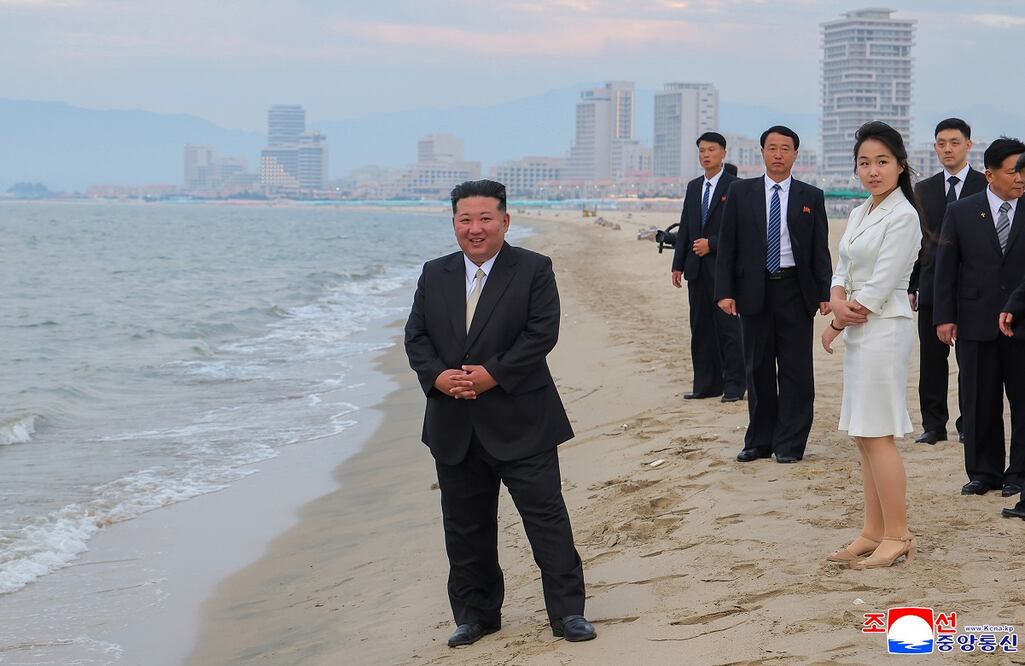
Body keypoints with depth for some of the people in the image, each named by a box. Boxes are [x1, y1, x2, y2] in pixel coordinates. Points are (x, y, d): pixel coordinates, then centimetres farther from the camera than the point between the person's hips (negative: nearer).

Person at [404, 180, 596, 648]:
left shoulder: (533, 270, -3)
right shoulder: (434, 275, 9)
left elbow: (542, 333, -12)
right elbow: (416, 337, 7)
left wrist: (493, 375, -18)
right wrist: (437, 376, -12)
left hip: (520, 422, -4)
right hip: (454, 427, 4)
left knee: (545, 513, -2)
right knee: (465, 526, 11)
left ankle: (567, 611, 6)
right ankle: (475, 614, 24)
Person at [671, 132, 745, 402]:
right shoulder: (694, 187, 14)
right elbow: (685, 227, 14)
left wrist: (711, 244, -14)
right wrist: (678, 265, 10)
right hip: (697, 268, 6)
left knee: (728, 326, -5)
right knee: (701, 328, 8)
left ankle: (734, 385, 0)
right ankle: (707, 384, 13)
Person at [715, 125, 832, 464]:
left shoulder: (811, 197, 6)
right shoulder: (740, 192, 6)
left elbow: (820, 249, 4)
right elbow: (727, 245, 4)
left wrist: (825, 293, -6)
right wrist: (725, 292, -5)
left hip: (795, 290, -1)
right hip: (754, 291, 1)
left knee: (795, 370, 0)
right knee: (758, 369, 8)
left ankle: (790, 443, 7)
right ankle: (759, 441, 17)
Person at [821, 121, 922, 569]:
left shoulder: (903, 217, -13)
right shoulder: (859, 213, 14)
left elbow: (879, 288, -16)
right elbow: (843, 271, 13)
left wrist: (836, 325, -8)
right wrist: (837, 302, -9)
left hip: (883, 329, -9)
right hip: (857, 330, 9)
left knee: (877, 435, -6)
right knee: (865, 437, 11)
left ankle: (897, 537, 1)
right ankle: (873, 533, 17)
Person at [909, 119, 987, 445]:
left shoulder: (986, 186, 1)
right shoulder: (923, 190, 11)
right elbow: (917, 242, 12)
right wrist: (910, 286, 6)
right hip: (933, 284, 3)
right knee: (931, 359, 4)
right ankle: (934, 425, 11)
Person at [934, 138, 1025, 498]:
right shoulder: (961, 212, 3)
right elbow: (945, 266, 4)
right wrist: (944, 316, -2)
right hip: (976, 324, 1)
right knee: (979, 402, 6)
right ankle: (983, 472, 16)